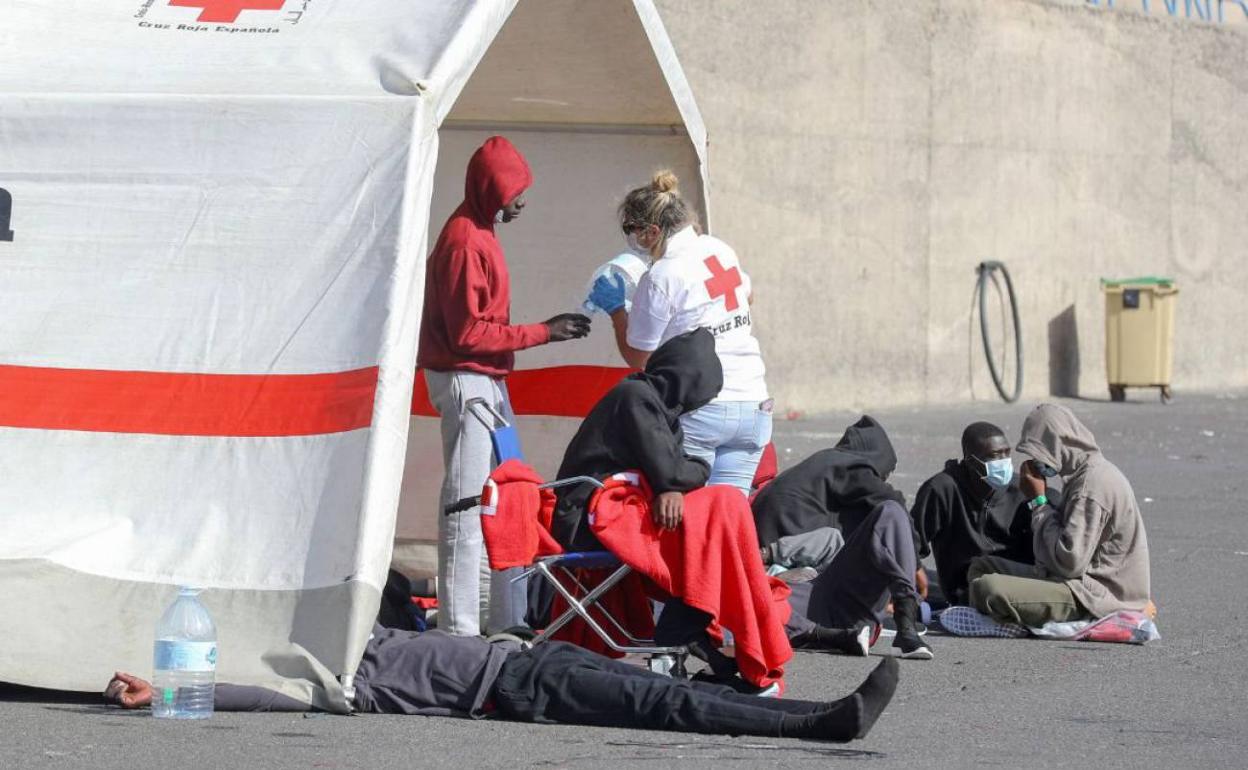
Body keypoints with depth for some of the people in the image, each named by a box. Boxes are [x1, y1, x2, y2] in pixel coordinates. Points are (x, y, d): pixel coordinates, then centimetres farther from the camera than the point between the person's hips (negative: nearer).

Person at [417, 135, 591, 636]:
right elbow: (469, 332, -19)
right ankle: (459, 631, -7)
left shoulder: (479, 233, 14)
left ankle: (506, 621, 19)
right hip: (466, 381, -11)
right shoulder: (465, 242, -16)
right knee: (467, 503, -9)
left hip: (487, 381, 11)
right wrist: (541, 333, -14)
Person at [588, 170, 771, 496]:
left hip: (699, 407, -7)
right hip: (753, 405, 7)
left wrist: (616, 309, 10)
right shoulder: (720, 249, 8)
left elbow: (638, 358, -2)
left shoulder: (660, 279, -12)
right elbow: (746, 296, 31)